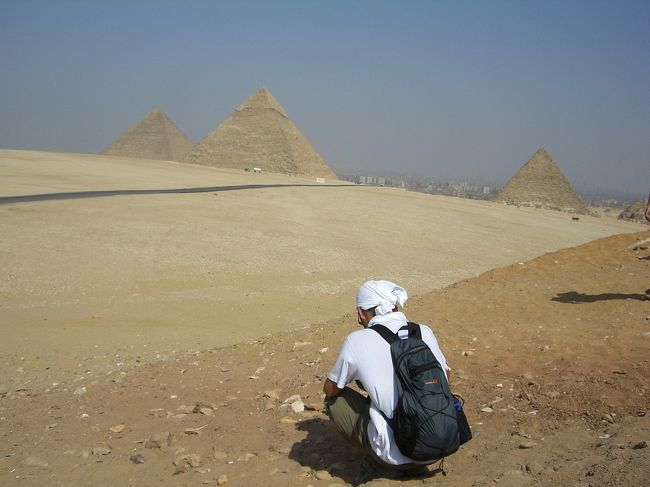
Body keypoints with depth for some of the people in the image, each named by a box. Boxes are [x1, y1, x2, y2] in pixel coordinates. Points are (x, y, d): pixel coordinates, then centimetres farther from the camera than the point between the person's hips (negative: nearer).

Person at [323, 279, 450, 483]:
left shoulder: (356, 340, -6)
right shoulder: (424, 331, 4)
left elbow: (330, 389, 10)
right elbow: (445, 376, 23)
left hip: (398, 454, -5)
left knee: (334, 400, 14)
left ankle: (384, 465, 7)